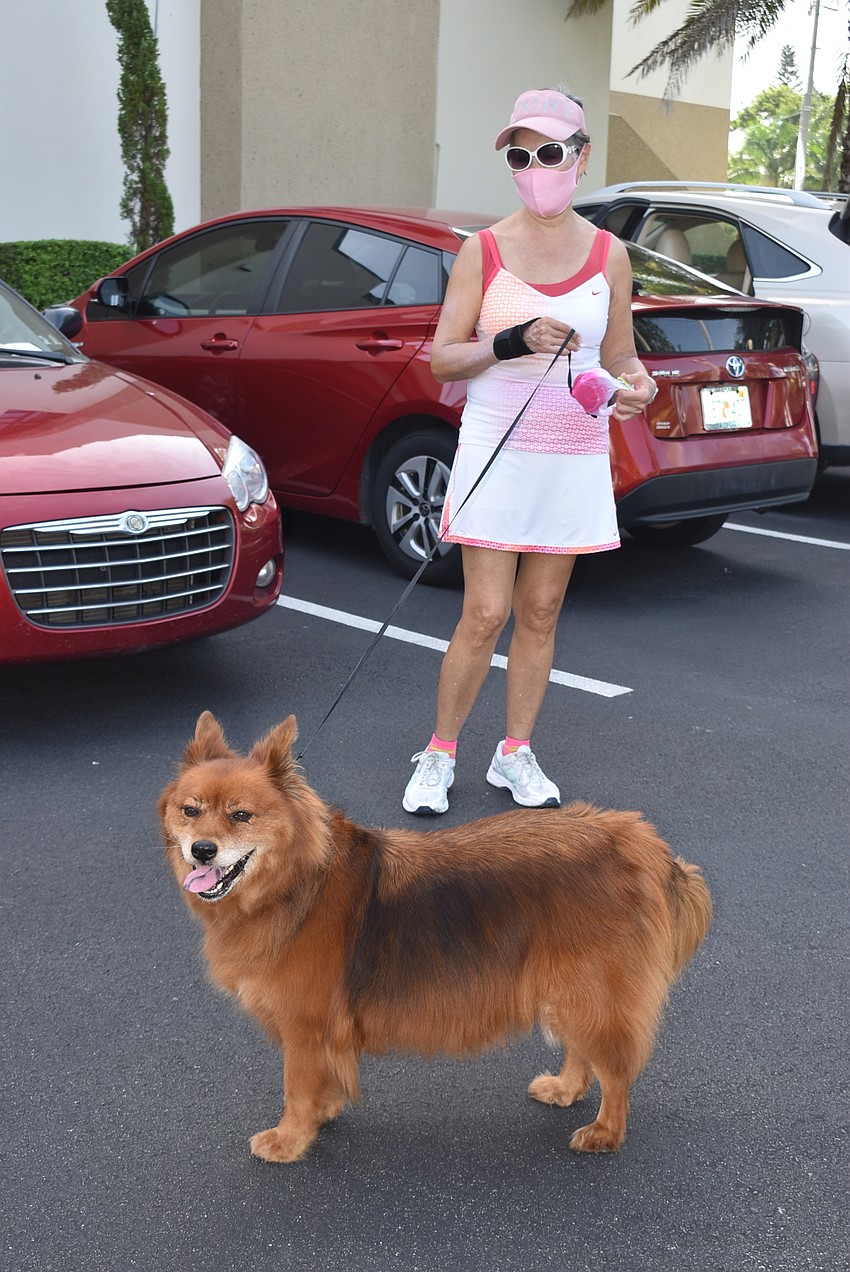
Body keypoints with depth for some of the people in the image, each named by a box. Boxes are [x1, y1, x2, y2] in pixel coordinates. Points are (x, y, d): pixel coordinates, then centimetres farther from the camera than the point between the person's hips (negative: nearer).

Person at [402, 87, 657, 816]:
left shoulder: (609, 255, 6)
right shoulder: (484, 250, -1)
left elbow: (618, 355, 13)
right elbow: (442, 357, -3)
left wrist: (636, 382, -10)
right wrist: (513, 342, -19)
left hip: (574, 458, 3)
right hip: (496, 449, -3)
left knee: (540, 613, 9)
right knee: (485, 615, -5)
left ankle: (515, 755, 23)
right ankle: (439, 755, 12)